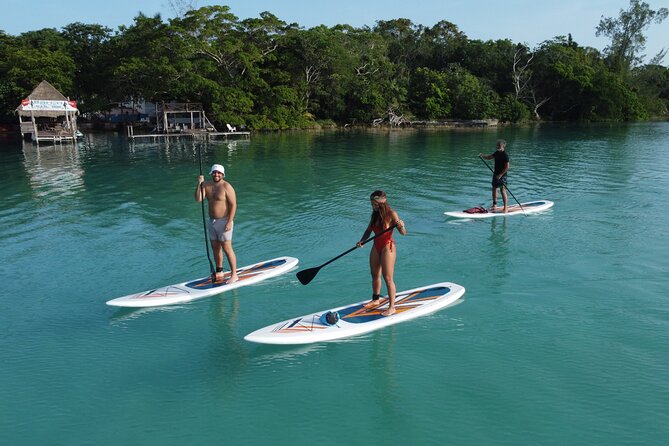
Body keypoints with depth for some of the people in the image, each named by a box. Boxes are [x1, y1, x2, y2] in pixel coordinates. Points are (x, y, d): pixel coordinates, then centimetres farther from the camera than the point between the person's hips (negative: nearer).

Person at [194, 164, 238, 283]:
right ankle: (219, 272, 28)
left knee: (227, 248, -6)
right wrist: (199, 184, -14)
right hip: (212, 221, 7)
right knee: (215, 248, 14)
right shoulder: (207, 185, 7)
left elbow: (233, 205, -15)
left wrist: (229, 222, -20)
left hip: (224, 222, -7)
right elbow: (198, 199, -3)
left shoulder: (226, 187, -12)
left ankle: (234, 275, 2)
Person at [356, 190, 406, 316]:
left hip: (387, 247, -7)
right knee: (375, 275, 18)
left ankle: (392, 307, 4)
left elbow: (403, 233, -18)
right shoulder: (375, 214, 4)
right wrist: (362, 240, -6)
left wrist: (401, 226, -40)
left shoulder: (391, 214, -16)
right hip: (376, 247, 7)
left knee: (388, 278, -4)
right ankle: (375, 299, 37)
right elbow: (368, 230, 12)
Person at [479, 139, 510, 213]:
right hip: (496, 174, 9)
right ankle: (494, 206, 27)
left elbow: (507, 167, -19)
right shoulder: (497, 153, 8)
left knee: (503, 190, -10)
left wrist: (500, 175, -21)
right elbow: (489, 157, 21)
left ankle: (505, 208, -6)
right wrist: (482, 156, 1)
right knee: (494, 189, 14)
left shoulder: (505, 155, -16)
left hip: (502, 175, -9)